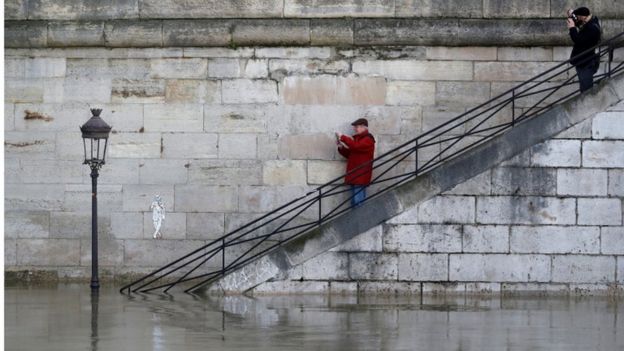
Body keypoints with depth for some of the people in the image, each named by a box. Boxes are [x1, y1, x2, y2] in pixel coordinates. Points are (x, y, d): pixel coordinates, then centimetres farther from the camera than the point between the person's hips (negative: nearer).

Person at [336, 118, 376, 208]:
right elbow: (349, 155, 23)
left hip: (361, 176, -9)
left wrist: (343, 137, -21)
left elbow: (356, 146, -26)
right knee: (354, 202, 11)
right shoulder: (356, 139, 20)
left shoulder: (368, 139, -8)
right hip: (354, 176, 9)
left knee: (358, 202, -15)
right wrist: (341, 147, 6)